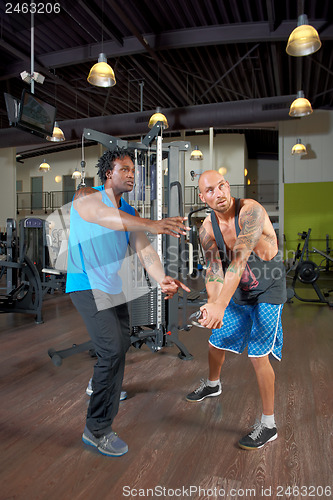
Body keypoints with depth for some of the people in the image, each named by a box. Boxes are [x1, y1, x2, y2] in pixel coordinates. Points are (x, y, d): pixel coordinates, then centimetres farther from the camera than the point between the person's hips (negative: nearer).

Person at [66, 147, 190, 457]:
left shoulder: (129, 215, 6)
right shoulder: (85, 197, -10)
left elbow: (145, 251, -6)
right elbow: (103, 216, -34)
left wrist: (162, 279, -27)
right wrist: (152, 225, -48)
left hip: (113, 287, 8)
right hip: (86, 285, -7)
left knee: (122, 344, 20)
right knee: (111, 350, -17)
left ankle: (102, 386, 50)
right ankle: (97, 429, -1)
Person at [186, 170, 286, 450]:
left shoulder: (251, 211, -27)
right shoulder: (207, 229, -8)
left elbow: (239, 260, -38)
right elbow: (214, 271, -16)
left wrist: (221, 306, -46)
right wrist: (212, 303, -36)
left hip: (267, 293, -6)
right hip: (237, 293, 6)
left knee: (258, 354, -10)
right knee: (216, 342, 15)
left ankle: (269, 425, 10)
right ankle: (212, 385, 47)